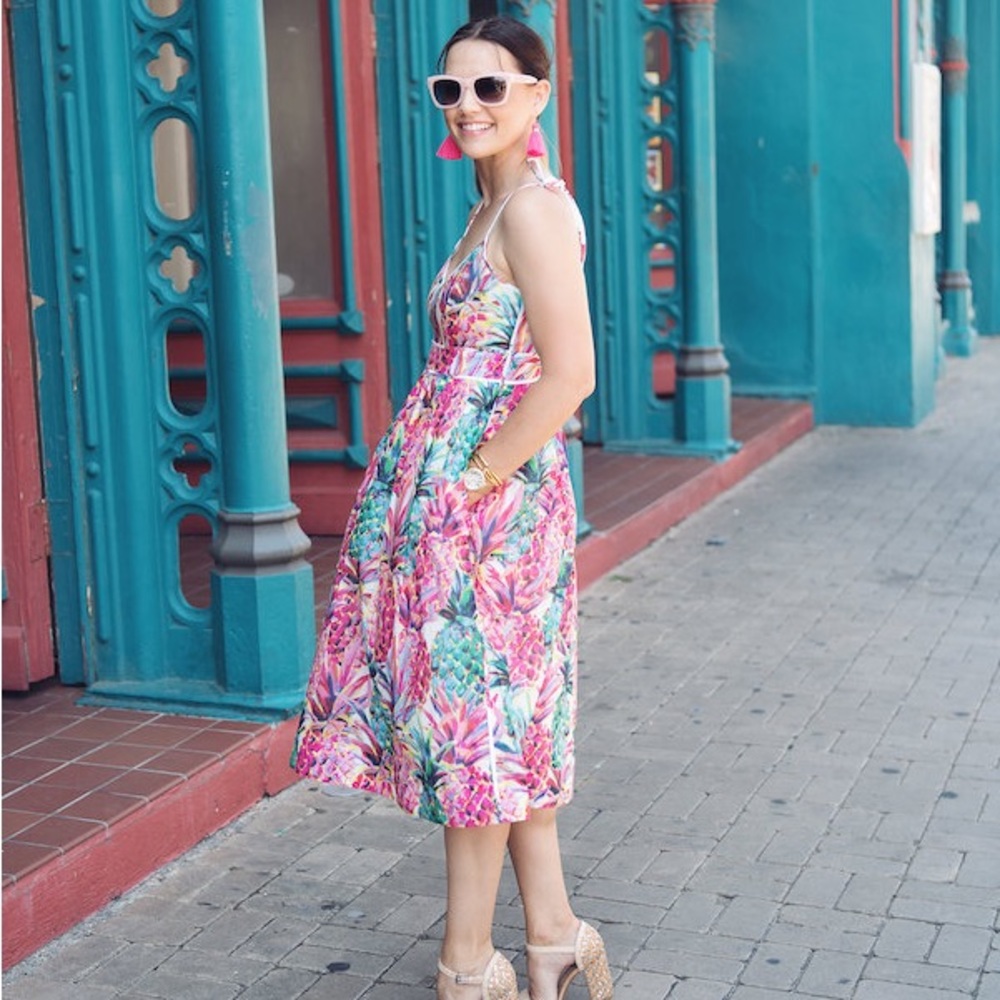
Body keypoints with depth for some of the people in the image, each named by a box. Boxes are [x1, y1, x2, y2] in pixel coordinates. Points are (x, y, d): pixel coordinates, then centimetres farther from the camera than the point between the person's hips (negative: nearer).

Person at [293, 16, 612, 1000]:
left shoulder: (535, 207, -14)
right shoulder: (491, 210, 15)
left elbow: (569, 375, -22)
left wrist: (473, 483, -17)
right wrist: (452, 478, 13)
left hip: (486, 499, -9)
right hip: (448, 488, 9)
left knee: (473, 710, 1)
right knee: (506, 718, 13)